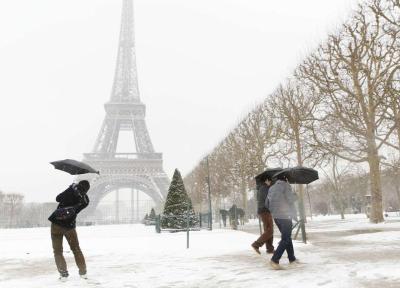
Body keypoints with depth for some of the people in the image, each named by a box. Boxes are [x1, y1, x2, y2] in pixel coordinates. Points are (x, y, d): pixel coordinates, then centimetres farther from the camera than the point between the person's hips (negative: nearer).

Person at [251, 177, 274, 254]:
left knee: (268, 230, 11)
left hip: (261, 211, 10)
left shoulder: (260, 188, 17)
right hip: (265, 211, -10)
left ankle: (270, 249, 12)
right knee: (269, 231, -8)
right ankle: (256, 244, -10)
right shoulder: (265, 188, -13)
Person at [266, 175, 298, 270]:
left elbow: (267, 204, 15)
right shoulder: (286, 185, -6)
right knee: (285, 239, -6)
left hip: (275, 216, 8)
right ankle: (275, 260, -16)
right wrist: (295, 196, 6)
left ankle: (292, 258, 25)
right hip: (285, 215, -8)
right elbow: (290, 199, -13)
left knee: (287, 237, 19)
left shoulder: (271, 188, 14)